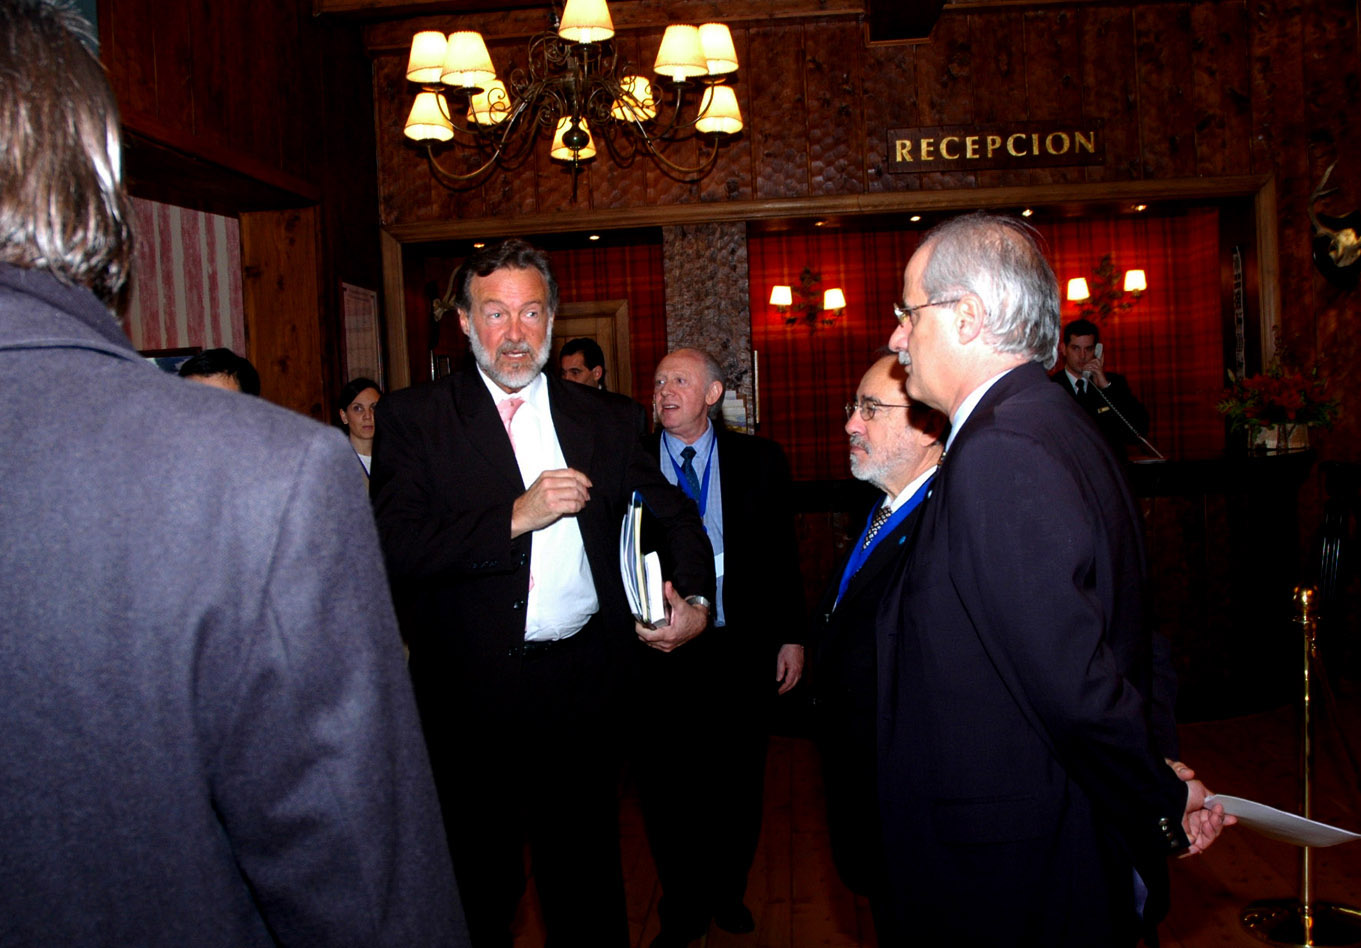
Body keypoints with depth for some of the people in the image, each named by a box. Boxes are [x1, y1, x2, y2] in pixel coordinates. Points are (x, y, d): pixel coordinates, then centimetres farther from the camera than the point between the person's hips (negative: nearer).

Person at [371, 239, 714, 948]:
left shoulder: (602, 419, 7)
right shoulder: (411, 418, -4)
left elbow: (674, 515, 11)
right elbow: (396, 546, -16)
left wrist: (696, 602, -6)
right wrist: (515, 516, -22)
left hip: (584, 683, 3)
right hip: (472, 695, -2)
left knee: (587, 884, 17)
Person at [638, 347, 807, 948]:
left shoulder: (758, 461, 1)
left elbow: (782, 553, 3)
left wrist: (790, 636, 1)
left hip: (742, 649, 1)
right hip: (658, 650, 0)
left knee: (737, 782, 14)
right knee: (667, 786, 10)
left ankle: (728, 893, 37)